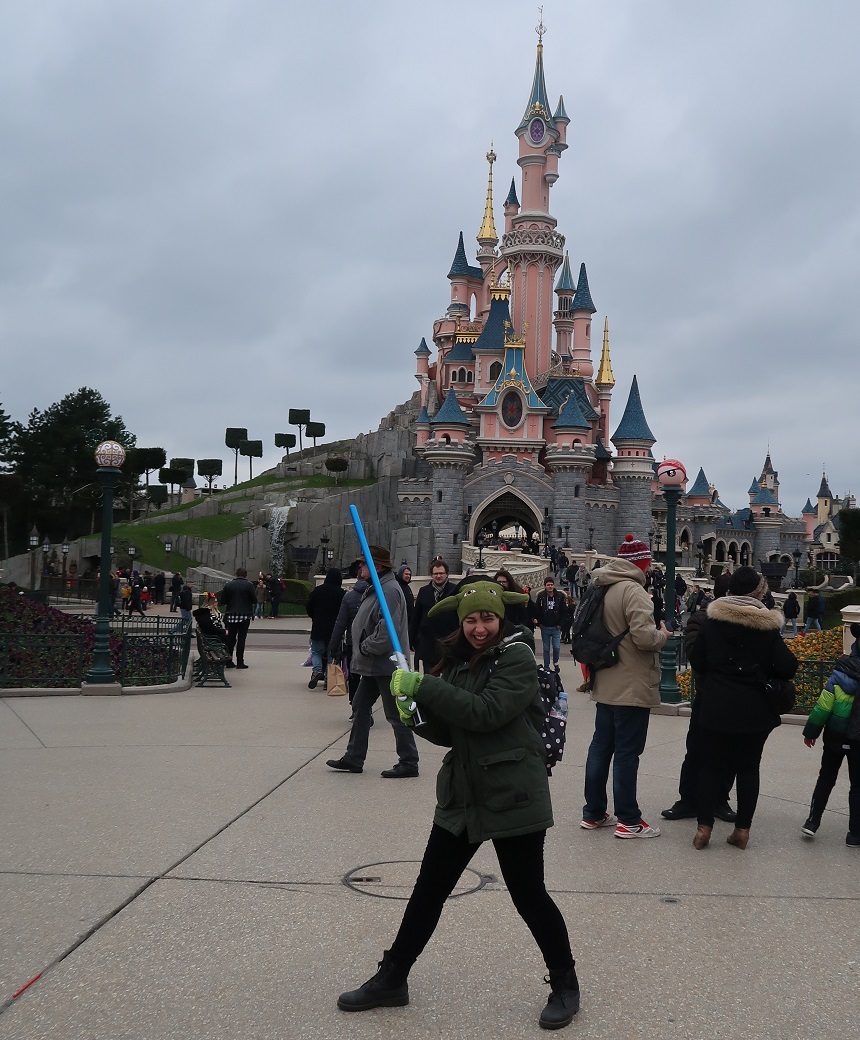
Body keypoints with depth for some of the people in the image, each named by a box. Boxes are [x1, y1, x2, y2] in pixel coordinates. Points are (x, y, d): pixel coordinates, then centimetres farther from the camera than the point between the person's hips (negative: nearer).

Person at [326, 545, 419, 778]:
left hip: (386, 663, -11)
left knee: (395, 714, -2)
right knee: (360, 707, 14)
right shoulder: (375, 588, 13)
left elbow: (387, 629, -27)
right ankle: (354, 758, 22)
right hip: (374, 664, 11)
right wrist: (364, 650, 11)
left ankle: (409, 763, 7)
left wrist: (366, 648, -16)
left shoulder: (390, 590, -20)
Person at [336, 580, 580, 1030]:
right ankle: (391, 980, 26)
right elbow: (449, 732, 12)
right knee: (428, 891, 12)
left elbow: (487, 712, -25)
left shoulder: (517, 655, -12)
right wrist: (417, 713, -8)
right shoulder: (459, 659, 9)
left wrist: (423, 686, -23)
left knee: (529, 896, 4)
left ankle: (565, 984, 25)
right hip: (462, 795, 7)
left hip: (512, 797, -7)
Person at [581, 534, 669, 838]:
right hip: (632, 687, -9)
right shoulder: (633, 590, -18)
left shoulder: (603, 589, 10)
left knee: (601, 747, 14)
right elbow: (644, 636, -26)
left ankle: (593, 813, 23)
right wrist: (663, 635, -7)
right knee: (627, 753, -2)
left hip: (606, 684, 9)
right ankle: (628, 821, 5)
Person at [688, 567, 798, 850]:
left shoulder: (712, 619, -4)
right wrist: (764, 674, 8)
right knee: (748, 767, 11)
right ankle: (742, 828, 12)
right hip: (755, 709, -1)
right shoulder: (767, 625, -8)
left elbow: (696, 659, 1)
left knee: (711, 765, 9)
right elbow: (787, 667, -12)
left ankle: (704, 826, 5)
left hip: (715, 707, 1)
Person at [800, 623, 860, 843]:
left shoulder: (842, 673, -11)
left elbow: (823, 705, -12)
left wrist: (811, 731, -4)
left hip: (835, 736, 1)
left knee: (826, 778, 16)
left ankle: (813, 821, 11)